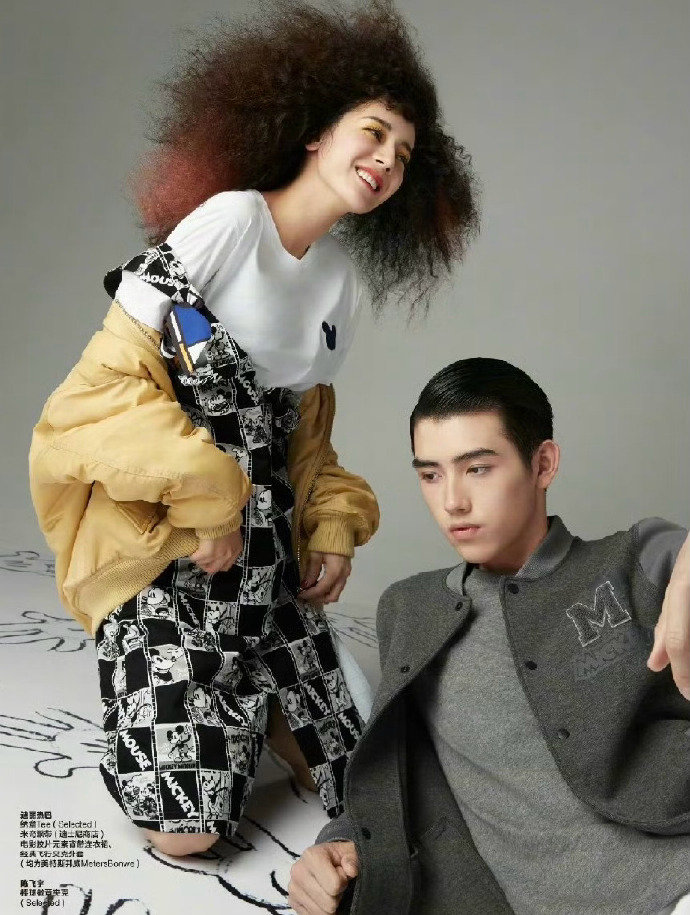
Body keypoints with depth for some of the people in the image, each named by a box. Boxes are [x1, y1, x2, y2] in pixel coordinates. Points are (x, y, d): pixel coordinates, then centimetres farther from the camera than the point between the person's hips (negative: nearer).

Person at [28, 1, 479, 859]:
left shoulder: (346, 277, 9)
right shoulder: (231, 219, -14)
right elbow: (111, 380, -16)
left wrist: (334, 528, 3)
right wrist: (205, 503, -16)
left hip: (268, 545, 7)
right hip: (166, 547, -6)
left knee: (350, 774, 6)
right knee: (186, 829, -6)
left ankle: (242, 698, 30)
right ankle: (168, 703, 22)